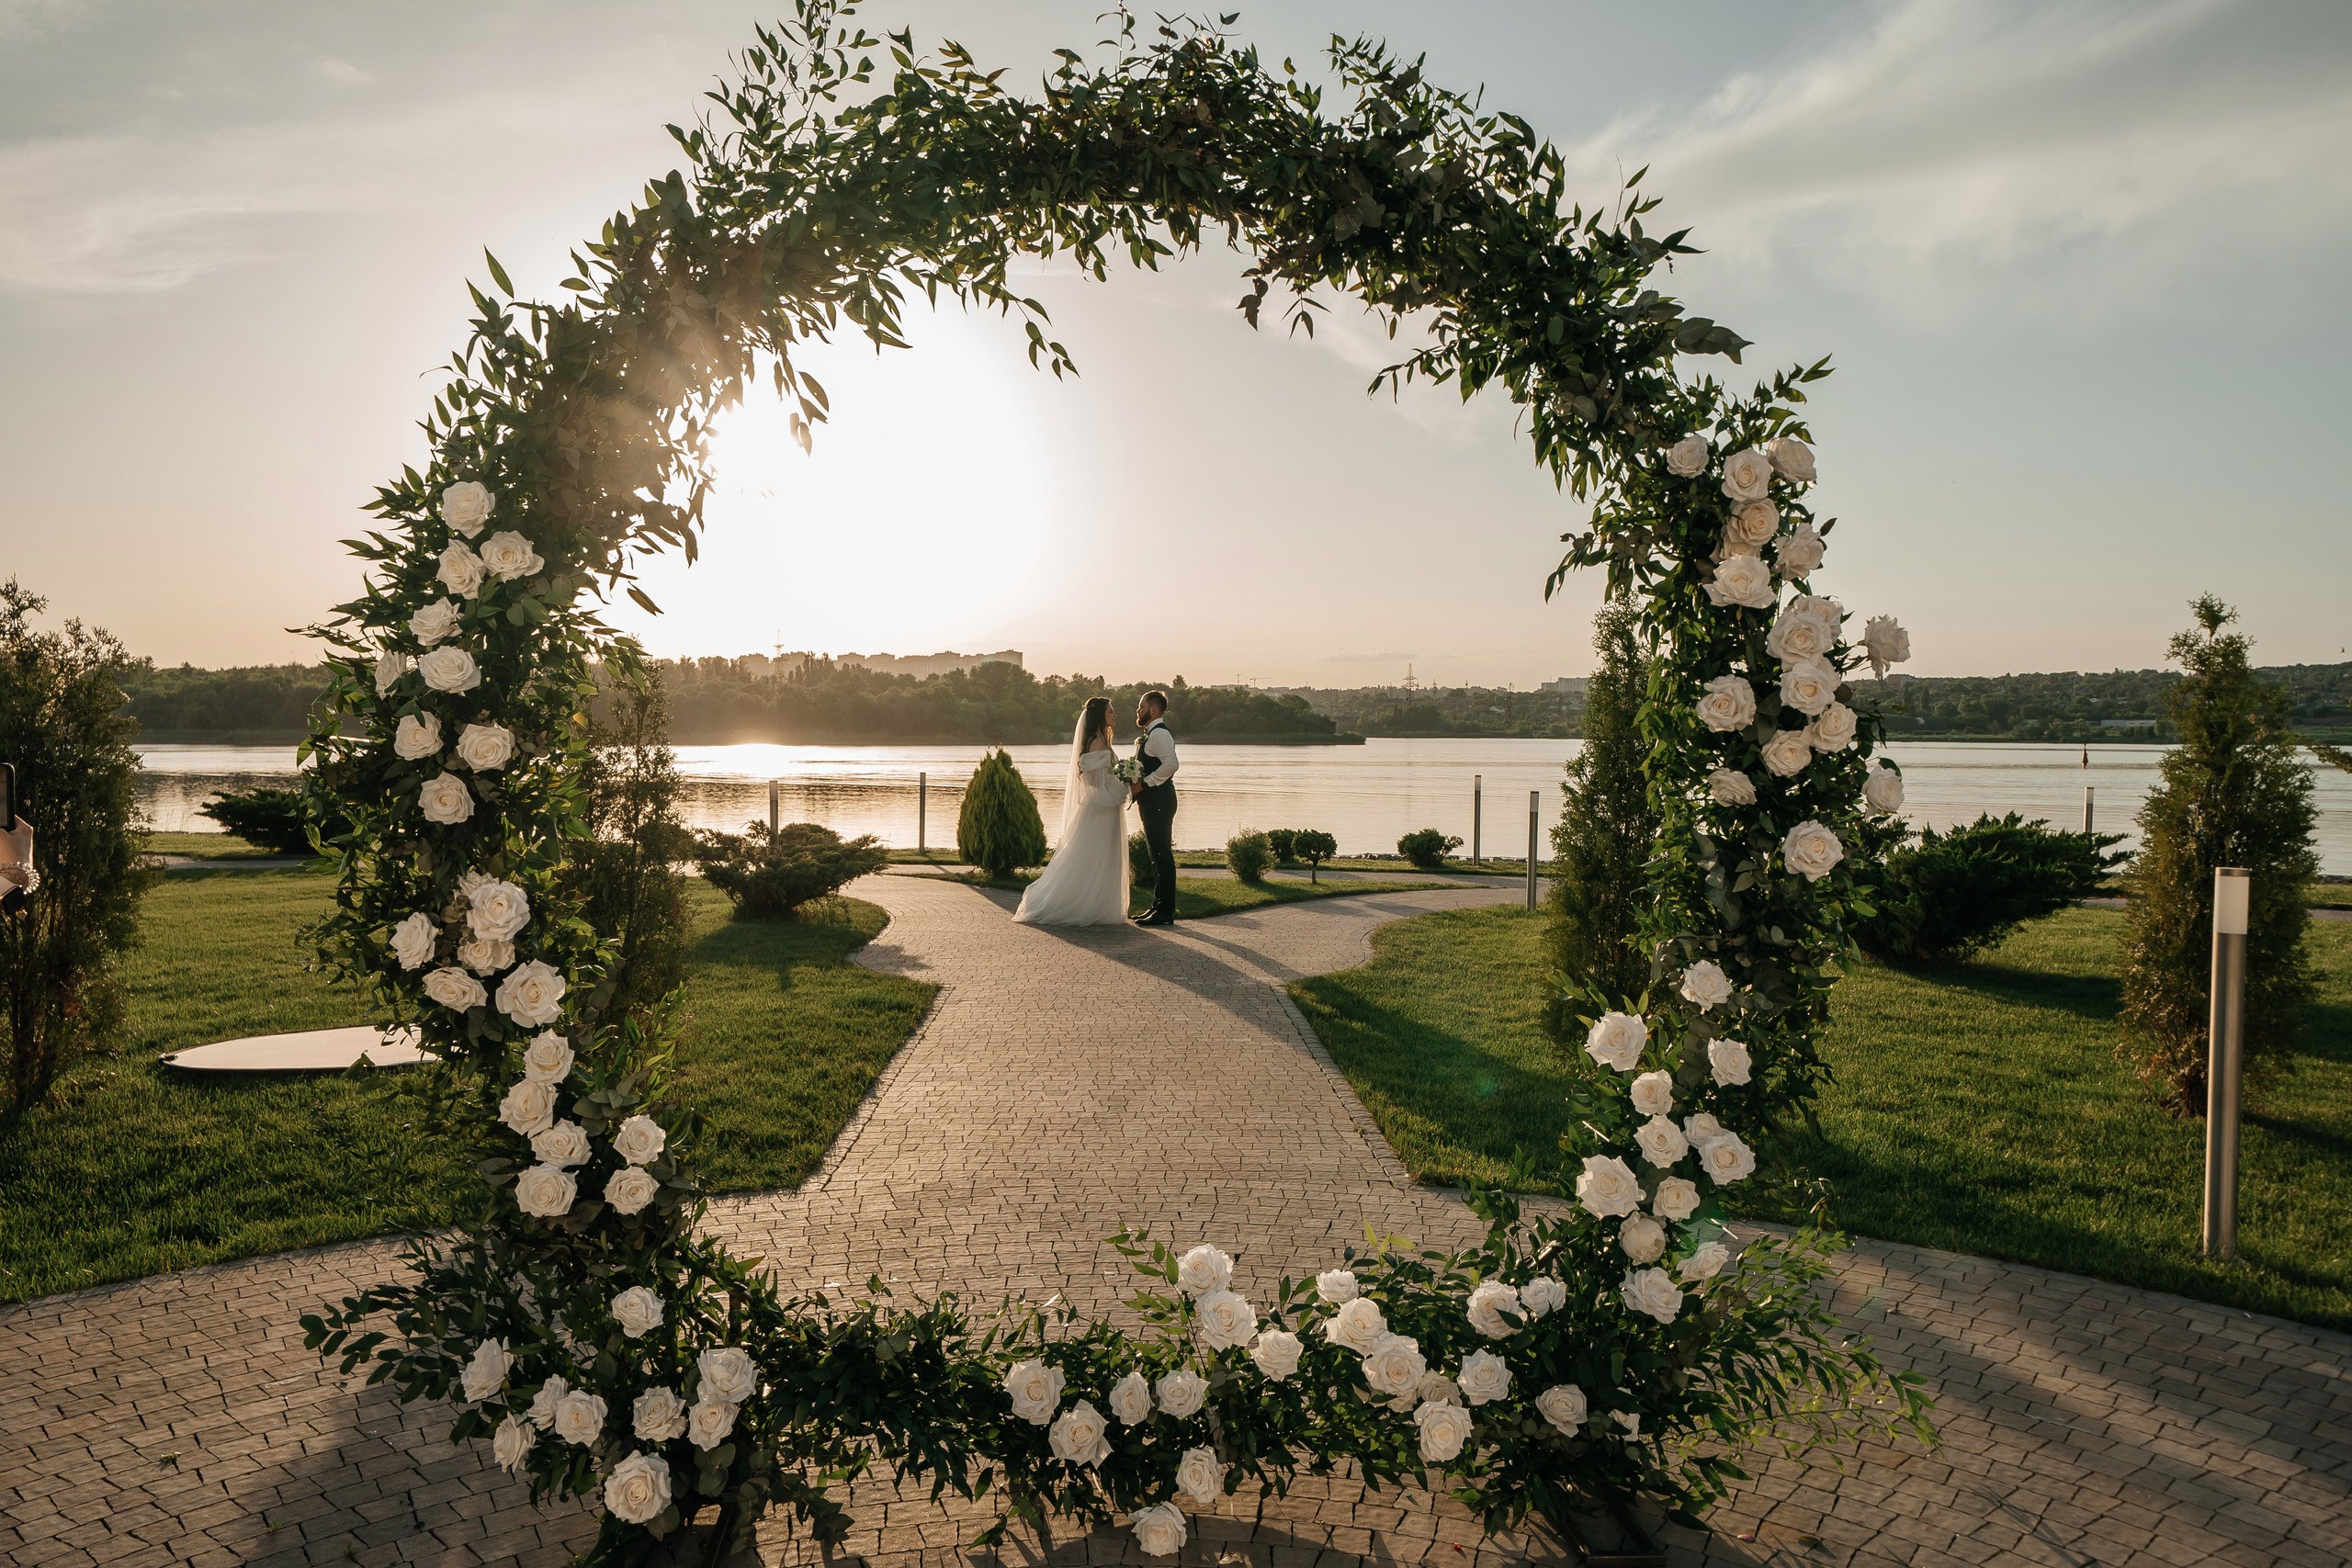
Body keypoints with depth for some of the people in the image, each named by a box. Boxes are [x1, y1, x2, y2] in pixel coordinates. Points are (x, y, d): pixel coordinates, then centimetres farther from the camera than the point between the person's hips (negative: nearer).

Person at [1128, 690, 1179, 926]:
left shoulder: (1159, 733, -13)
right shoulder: (1151, 734, 19)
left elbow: (1171, 764, -27)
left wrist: (1144, 783, -21)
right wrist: (1135, 781, 10)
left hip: (1158, 800, -11)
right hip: (1151, 802, 11)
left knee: (1162, 854, -8)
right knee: (1157, 855, 13)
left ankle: (1165, 912, -6)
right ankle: (1158, 907, 20)